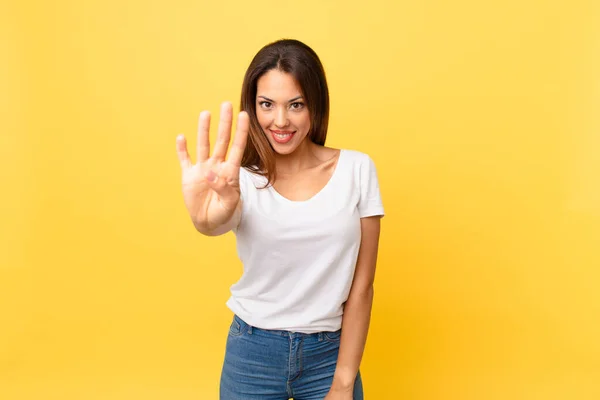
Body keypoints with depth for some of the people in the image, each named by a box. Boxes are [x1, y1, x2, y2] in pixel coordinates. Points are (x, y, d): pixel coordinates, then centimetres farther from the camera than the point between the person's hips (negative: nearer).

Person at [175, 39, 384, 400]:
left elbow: (361, 285, -6)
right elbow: (218, 222, -32)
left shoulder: (357, 169, -8)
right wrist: (207, 217, -55)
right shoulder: (244, 179, -8)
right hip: (252, 353, 1)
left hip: (330, 352, 0)